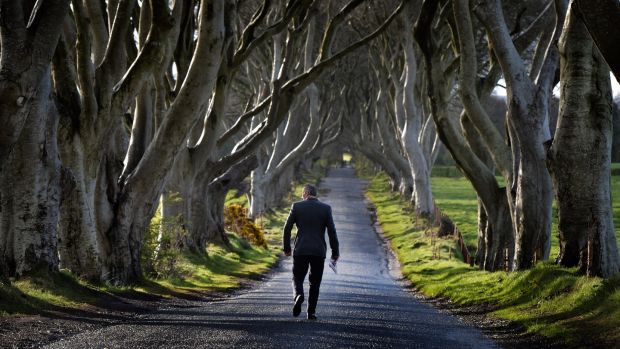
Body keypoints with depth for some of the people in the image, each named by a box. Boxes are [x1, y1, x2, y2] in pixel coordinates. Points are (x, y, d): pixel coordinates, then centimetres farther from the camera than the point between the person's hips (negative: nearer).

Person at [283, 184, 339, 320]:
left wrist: (287, 248, 10)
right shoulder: (326, 208, 1)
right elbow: (332, 231, -2)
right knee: (315, 282, 11)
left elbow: (287, 228, 0)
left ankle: (298, 295, -21)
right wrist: (335, 251, 5)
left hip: (300, 250, -1)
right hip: (319, 251, 1)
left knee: (297, 278, 9)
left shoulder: (297, 206, 1)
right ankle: (311, 312, 7)